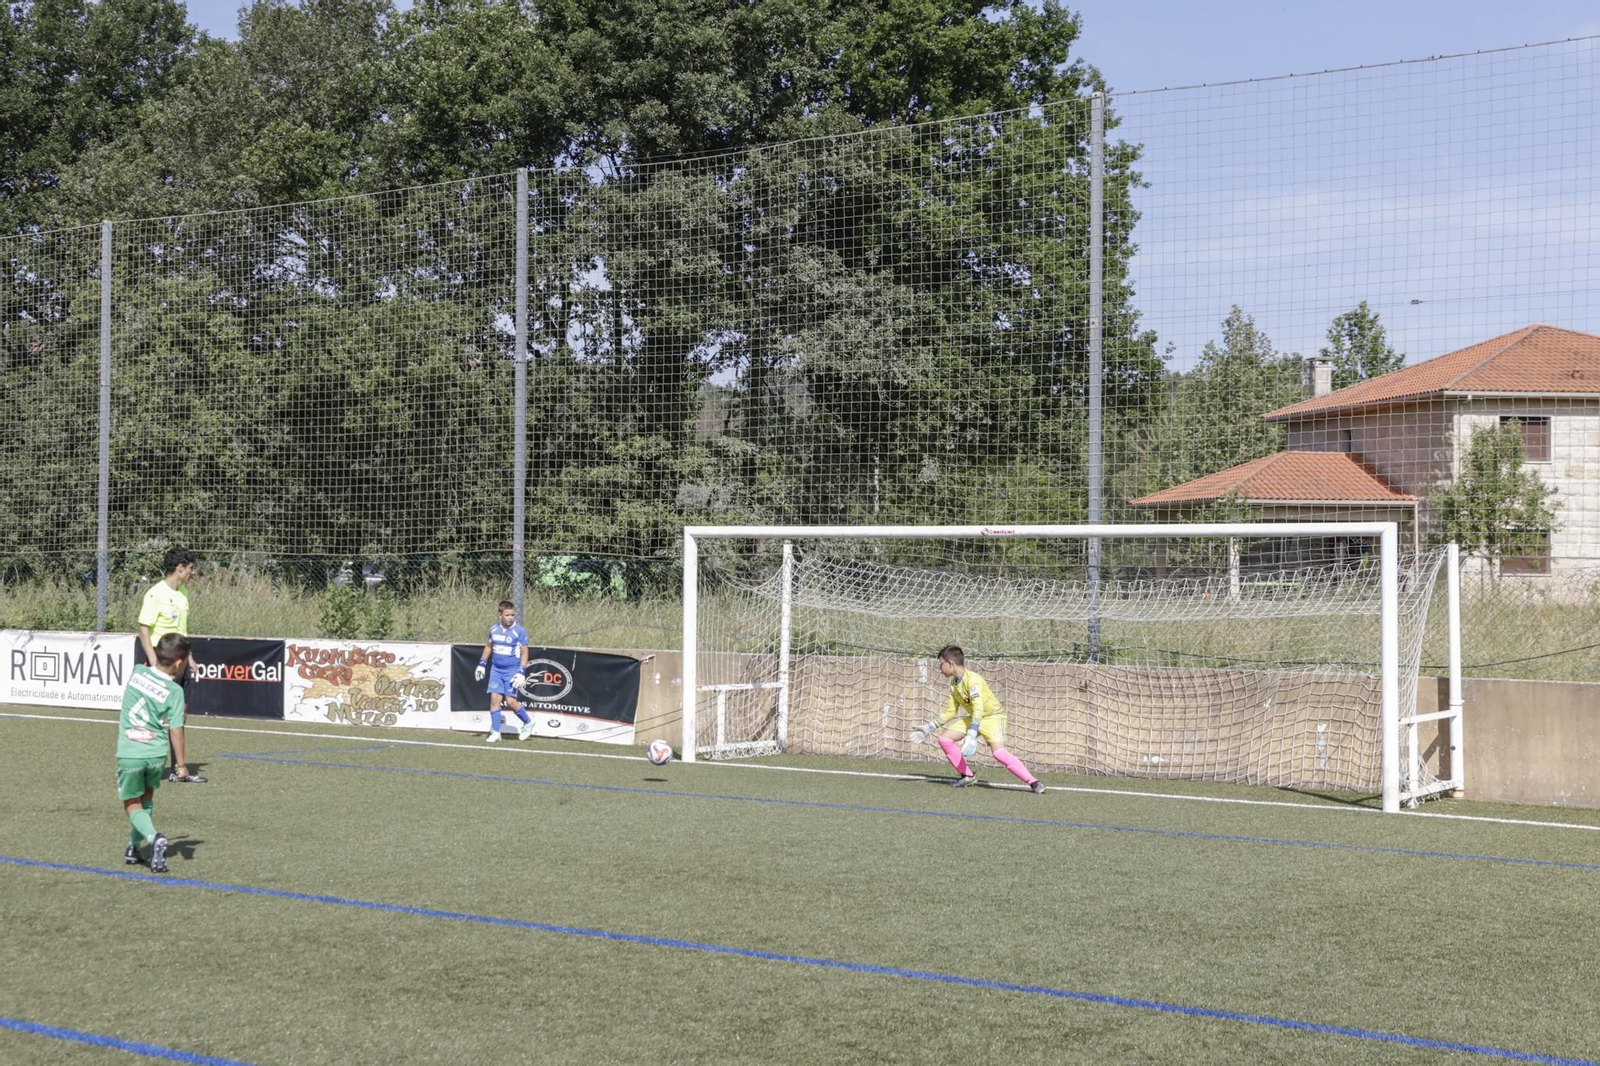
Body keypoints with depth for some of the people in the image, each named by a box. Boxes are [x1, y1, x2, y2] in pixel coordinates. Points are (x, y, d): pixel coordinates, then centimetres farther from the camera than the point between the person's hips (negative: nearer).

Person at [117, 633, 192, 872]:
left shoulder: (138, 671, -2)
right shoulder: (175, 691, -9)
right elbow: (176, 729, -12)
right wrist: (181, 763, -7)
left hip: (129, 754, 0)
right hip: (156, 754, 0)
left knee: (132, 804, 12)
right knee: (147, 797, 26)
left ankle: (154, 838, -14)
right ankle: (134, 847, 28)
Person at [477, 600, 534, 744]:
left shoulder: (519, 631, -10)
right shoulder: (494, 629, 3)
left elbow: (524, 653, -7)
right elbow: (488, 646, 19)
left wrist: (521, 672, -13)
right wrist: (482, 664, 16)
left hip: (512, 671, -4)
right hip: (496, 670, 4)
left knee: (510, 701, -9)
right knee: (495, 698, -4)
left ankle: (528, 722, 15)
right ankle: (495, 732, 4)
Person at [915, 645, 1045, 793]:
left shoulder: (972, 680, -25)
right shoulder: (954, 684, 3)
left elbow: (978, 708, -35)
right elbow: (950, 712, 12)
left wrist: (972, 734, -43)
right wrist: (929, 727, 8)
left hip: (993, 715, -9)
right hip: (973, 717, 9)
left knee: (998, 752, -30)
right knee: (944, 739, -4)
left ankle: (1033, 782, -27)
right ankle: (968, 775, 8)